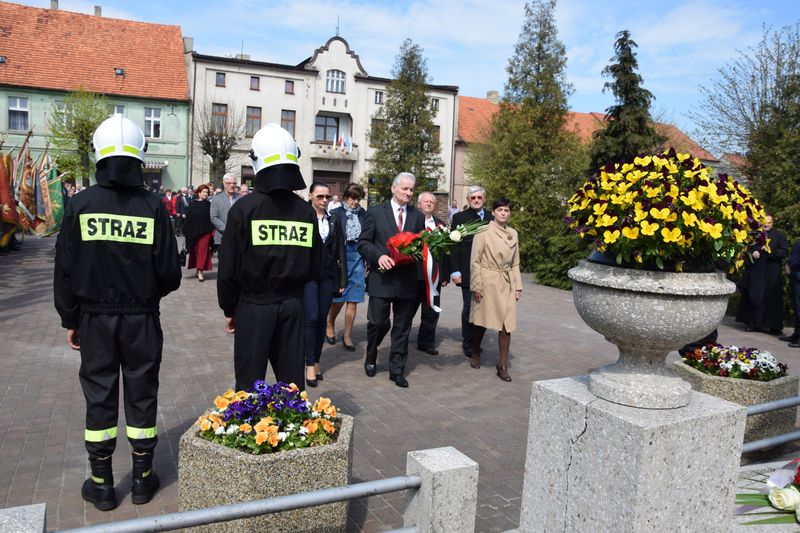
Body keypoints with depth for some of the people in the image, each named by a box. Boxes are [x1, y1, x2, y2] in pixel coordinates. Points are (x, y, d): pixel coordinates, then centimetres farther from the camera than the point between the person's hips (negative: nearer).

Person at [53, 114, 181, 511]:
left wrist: (70, 319, 9)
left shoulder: (81, 204, -6)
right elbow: (170, 273, -9)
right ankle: (142, 479, 23)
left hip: (95, 318, 1)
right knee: (141, 394, 11)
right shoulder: (153, 206, -10)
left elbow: (65, 270, -3)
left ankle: (101, 485, 22)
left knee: (99, 397, 11)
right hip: (142, 319, -1)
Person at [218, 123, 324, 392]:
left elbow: (228, 268, -7)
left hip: (253, 307, -3)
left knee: (249, 384, 7)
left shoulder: (244, 208, -11)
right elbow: (316, 267, 4)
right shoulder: (306, 210, -1)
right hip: (292, 306, 3)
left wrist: (229, 309, 5)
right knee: (292, 382, 14)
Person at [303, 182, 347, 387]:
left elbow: (341, 251, 9)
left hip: (328, 275, 4)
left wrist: (343, 280, 5)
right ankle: (310, 364, 1)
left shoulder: (334, 221, 10)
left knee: (322, 320, 7)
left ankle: (316, 361, 19)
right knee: (311, 318, -8)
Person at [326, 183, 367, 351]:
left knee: (353, 300, 4)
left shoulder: (364, 214, 7)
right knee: (339, 298, 2)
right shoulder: (336, 213, 0)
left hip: (359, 257, 2)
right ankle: (330, 325, 30)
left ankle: (347, 335, 15)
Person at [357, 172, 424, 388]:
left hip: (407, 280, 3)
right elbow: (363, 242, -1)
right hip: (382, 278, -3)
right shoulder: (375, 212, 1)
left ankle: (397, 370, 19)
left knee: (402, 328, 8)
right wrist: (378, 256, -17)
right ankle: (371, 358, 28)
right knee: (378, 323, -1)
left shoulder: (418, 216, 9)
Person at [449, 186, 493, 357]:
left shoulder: (491, 218, 10)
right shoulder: (459, 217, 3)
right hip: (467, 271, -3)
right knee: (469, 307, -1)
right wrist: (455, 271, -7)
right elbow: (454, 245, 0)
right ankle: (467, 343, 12)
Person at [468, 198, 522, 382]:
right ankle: (475, 354, 31)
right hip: (487, 282, -4)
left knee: (507, 324, -1)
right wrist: (476, 285, -10)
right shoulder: (483, 231, -5)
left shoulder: (513, 233, 10)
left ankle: (502, 365, 7)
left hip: (507, 284, 4)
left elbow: (515, 263, 15)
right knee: (481, 322, 8)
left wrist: (518, 286, 10)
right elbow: (475, 260, -6)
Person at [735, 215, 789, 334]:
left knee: (770, 297, -1)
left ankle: (772, 325, 6)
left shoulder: (779, 235, 4)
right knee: (753, 296, 1)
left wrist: (771, 251, -16)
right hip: (755, 270, 2)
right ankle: (751, 322, 7)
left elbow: (785, 252, -1)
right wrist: (752, 252, -7)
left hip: (771, 272, -2)